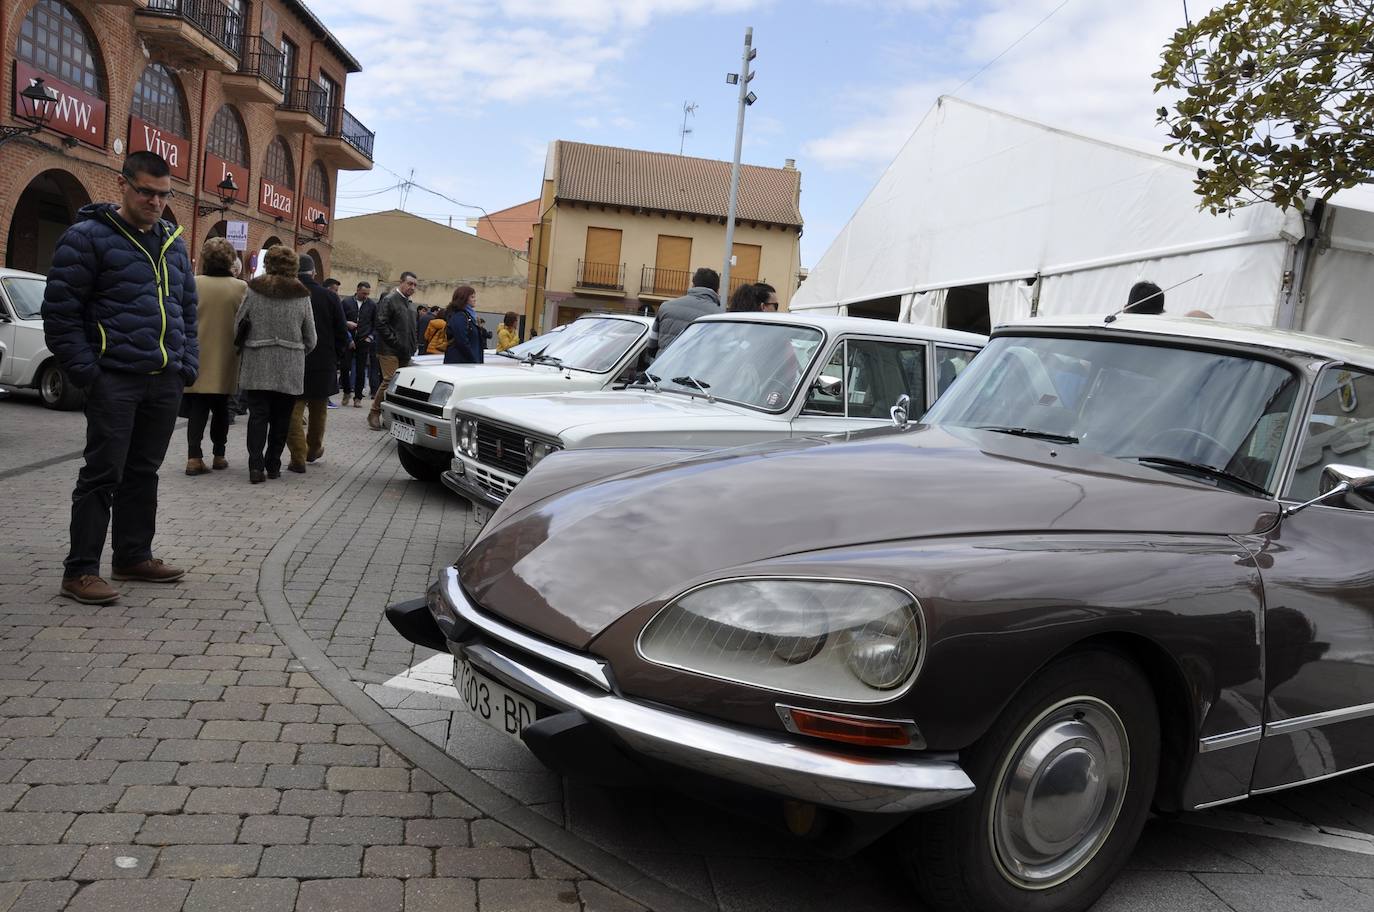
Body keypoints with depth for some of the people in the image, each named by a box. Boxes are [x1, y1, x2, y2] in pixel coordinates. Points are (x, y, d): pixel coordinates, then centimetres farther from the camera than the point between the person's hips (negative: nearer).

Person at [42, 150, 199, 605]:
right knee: (102, 474, -4)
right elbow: (60, 312, -6)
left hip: (166, 381, 6)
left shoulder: (173, 243, 16)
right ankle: (80, 571, 2)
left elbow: (187, 308, 22)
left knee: (143, 473, 13)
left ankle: (133, 556, 24)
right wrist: (86, 371, -13)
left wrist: (188, 364, 11)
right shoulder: (88, 237, -3)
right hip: (114, 380, -6)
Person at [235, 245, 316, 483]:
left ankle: (256, 465, -8)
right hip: (290, 368, 0)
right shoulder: (302, 296, -1)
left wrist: (243, 348, 21)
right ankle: (273, 465, 13)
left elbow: (237, 327, 2)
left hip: (257, 365, 0)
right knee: (280, 418, 10)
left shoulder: (253, 290, -3)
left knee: (258, 414, 2)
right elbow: (310, 339, 5)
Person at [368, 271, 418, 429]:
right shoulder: (389, 299, -6)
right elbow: (380, 325, -13)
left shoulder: (410, 304, 19)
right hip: (390, 351, -8)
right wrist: (395, 342, -16)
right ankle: (374, 414, -1)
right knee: (389, 381, -12)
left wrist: (411, 348, 12)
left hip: (404, 352, 8)